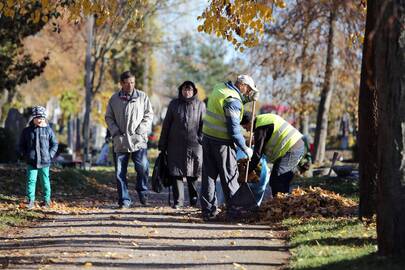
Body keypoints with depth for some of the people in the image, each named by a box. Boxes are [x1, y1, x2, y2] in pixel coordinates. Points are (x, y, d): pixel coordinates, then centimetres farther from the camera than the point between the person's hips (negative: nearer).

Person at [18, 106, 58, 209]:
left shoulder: (48, 130, 1)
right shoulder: (27, 131, 3)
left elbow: (54, 144, 8)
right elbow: (21, 145, 12)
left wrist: (50, 155, -2)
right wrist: (24, 155, 1)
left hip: (44, 162, 0)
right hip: (31, 162, 0)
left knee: (45, 181, 7)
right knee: (31, 180, -3)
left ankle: (47, 200, 17)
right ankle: (30, 201, 2)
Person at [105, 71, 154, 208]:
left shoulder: (142, 97, 6)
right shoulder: (114, 99, 8)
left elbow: (149, 115, 6)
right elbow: (108, 117, 11)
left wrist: (140, 131, -6)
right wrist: (116, 132, -3)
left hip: (138, 140, -2)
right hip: (120, 141, 2)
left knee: (143, 167, -14)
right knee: (120, 172, 2)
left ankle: (142, 191, 11)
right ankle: (124, 200, 10)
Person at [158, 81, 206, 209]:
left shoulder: (200, 105, 6)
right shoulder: (174, 104, 8)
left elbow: (204, 125, 7)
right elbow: (166, 124, 9)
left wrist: (202, 140, -4)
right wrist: (162, 144, 7)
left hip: (194, 144, -1)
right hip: (175, 144, 1)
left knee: (193, 174, 5)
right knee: (176, 172, -3)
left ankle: (194, 198, 22)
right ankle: (178, 200, 2)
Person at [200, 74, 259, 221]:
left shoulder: (219, 88, 8)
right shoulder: (233, 101, -17)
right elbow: (234, 129, -18)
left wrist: (248, 99, 8)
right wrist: (245, 149, -9)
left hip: (207, 137, 8)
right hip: (222, 142, -8)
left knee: (209, 175, 9)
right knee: (229, 176, 4)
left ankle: (208, 211, 10)